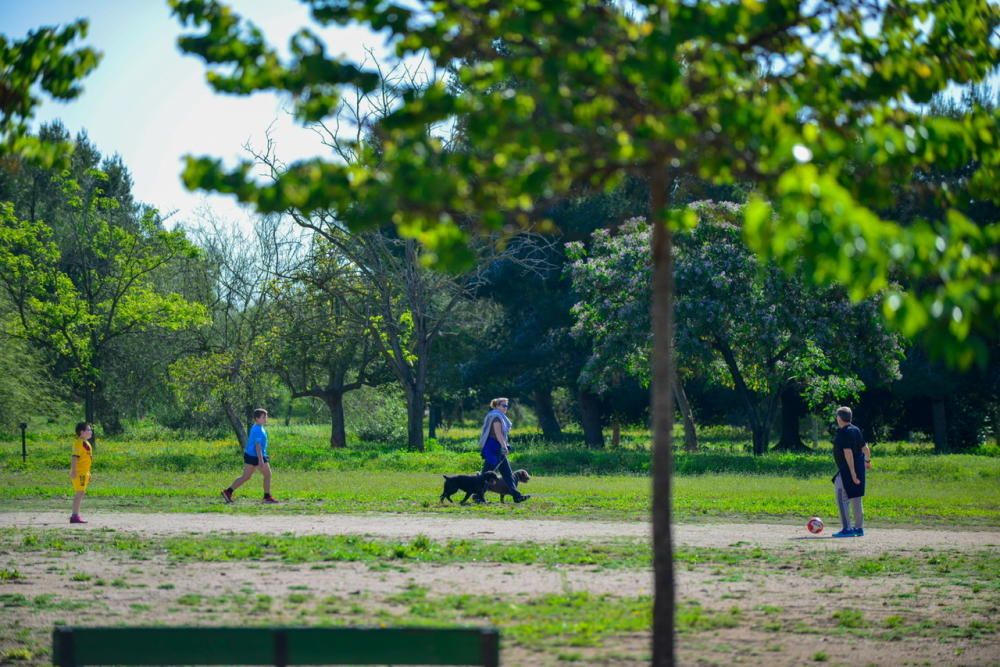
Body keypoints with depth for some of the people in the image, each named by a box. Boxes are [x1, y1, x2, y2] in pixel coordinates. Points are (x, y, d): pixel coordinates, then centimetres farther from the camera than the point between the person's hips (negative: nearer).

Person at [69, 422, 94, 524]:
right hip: (79, 473, -10)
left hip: (84, 472, 10)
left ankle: (75, 515, 18)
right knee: (79, 493, -10)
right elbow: (74, 457, -22)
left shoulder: (86, 443, 17)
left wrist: (88, 473, 26)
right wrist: (74, 471, -28)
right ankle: (75, 516, -11)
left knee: (80, 493, 13)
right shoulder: (79, 443, -15)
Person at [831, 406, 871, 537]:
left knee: (841, 498, -8)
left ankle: (847, 529, -13)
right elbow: (865, 448, 19)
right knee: (856, 500, 16)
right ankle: (859, 528, 21)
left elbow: (848, 453, -23)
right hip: (859, 468, 10)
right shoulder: (856, 430, 10)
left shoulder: (843, 433, -17)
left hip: (848, 470, -10)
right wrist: (867, 460, 38)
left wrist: (853, 473, -26)